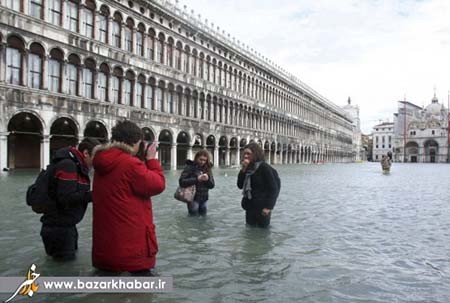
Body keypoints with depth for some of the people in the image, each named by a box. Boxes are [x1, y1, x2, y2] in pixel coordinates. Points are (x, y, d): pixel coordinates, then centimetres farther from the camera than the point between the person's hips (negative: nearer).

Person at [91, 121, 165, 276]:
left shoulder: (103, 164, 8)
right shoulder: (131, 164, -19)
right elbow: (158, 185, -12)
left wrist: (145, 161, 10)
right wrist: (151, 159, -2)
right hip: (133, 245, -8)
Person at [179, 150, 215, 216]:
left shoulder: (207, 169, 5)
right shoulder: (189, 167, -7)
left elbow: (212, 185, 4)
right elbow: (181, 182, -17)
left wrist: (208, 179, -18)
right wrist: (196, 179, -24)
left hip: (204, 199, 4)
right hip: (193, 198, -4)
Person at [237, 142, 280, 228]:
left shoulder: (264, 168, -11)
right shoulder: (248, 169, 8)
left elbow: (273, 188, -13)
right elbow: (240, 185, 1)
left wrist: (268, 207, -19)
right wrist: (243, 170, -10)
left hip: (262, 209, -6)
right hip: (250, 208, 7)